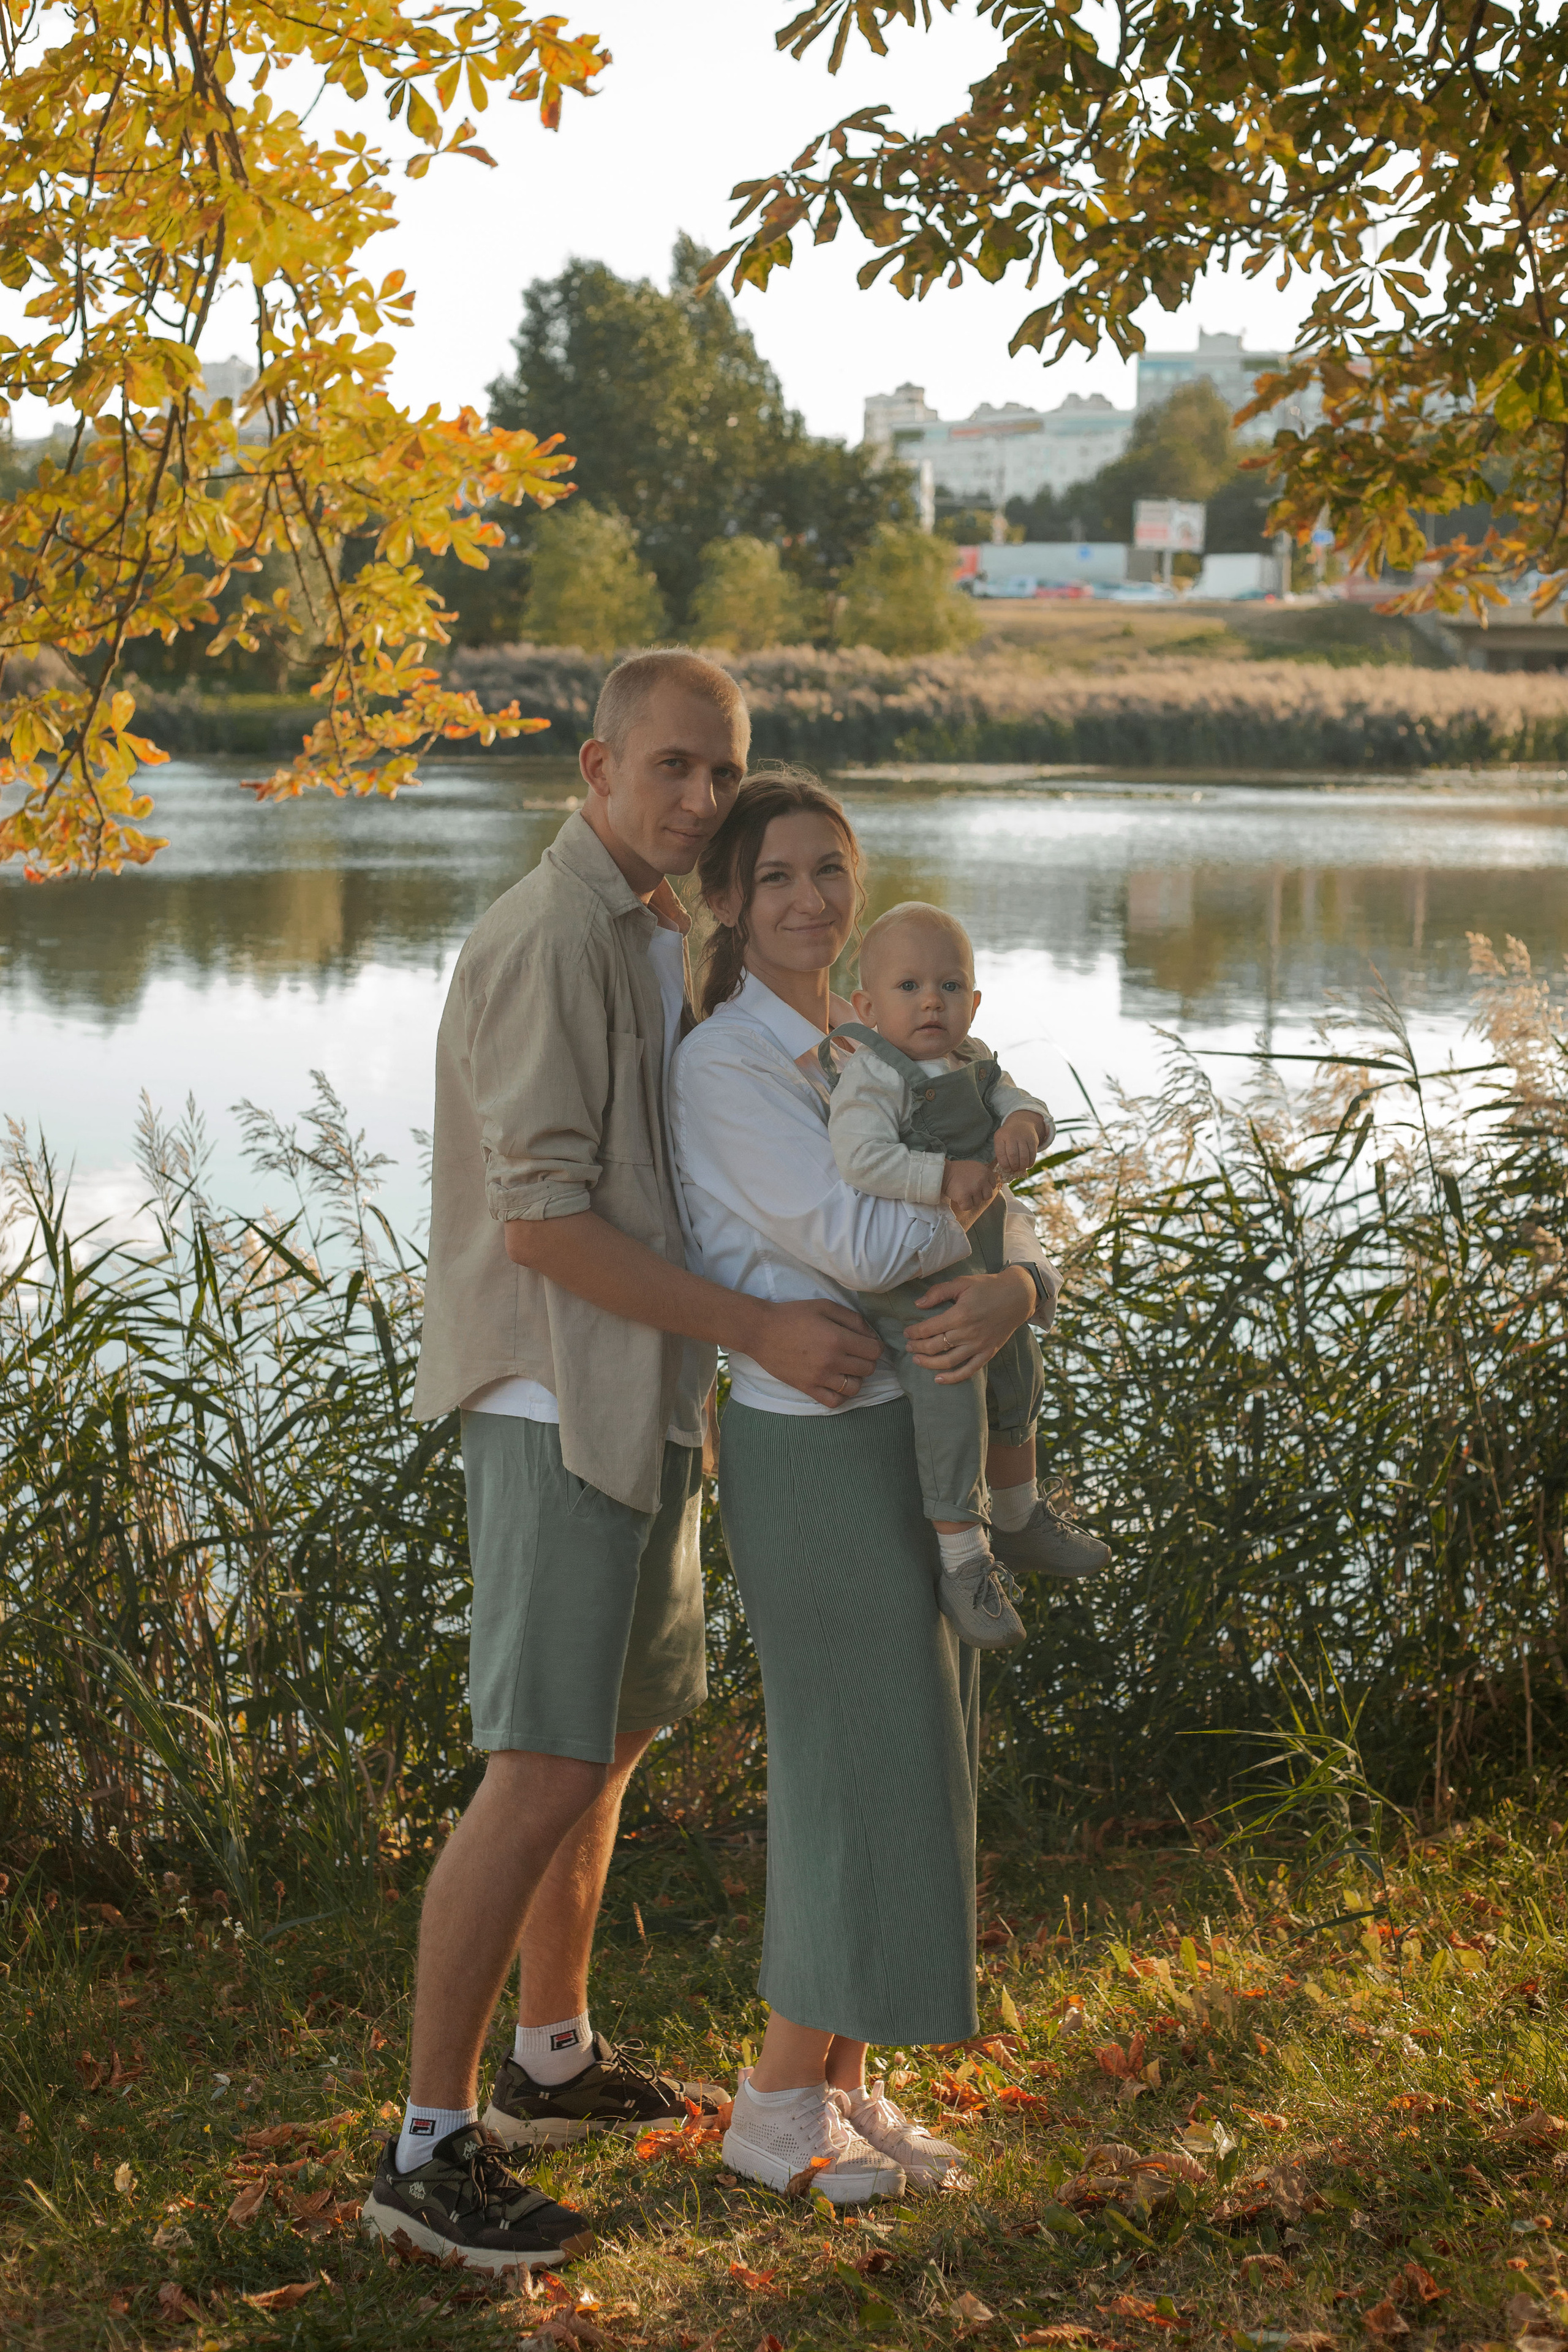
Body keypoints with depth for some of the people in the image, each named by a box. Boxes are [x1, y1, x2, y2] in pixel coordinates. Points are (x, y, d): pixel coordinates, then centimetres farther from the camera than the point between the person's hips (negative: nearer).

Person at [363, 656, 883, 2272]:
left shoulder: (650, 930, 14)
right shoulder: (549, 942, -18)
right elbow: (540, 1221, -24)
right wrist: (758, 1332, -24)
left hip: (640, 1402, 10)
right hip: (557, 1409, -10)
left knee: (621, 1728, 18)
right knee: (544, 1770, -12)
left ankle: (553, 2060, 33)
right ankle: (432, 2146, -6)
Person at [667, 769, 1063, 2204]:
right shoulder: (726, 1065, -13)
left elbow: (1007, 1226, 5)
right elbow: (857, 1243, -22)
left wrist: (1013, 1290, -18)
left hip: (920, 1431, 8)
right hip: (812, 1450, -8)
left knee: (909, 1763, 12)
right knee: (864, 1765, -2)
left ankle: (844, 2085, 24)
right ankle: (780, 2110, 12)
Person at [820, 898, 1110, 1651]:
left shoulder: (970, 1063, 4)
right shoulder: (871, 1073, -23)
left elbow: (1027, 1107, 2)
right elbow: (860, 1157, -36)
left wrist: (1024, 1123, -21)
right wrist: (946, 1176, -33)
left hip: (981, 1271, 9)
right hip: (904, 1284, -9)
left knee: (1018, 1381, 21)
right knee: (950, 1395, -19)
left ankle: (1018, 1523, 43)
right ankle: (961, 1559, -7)